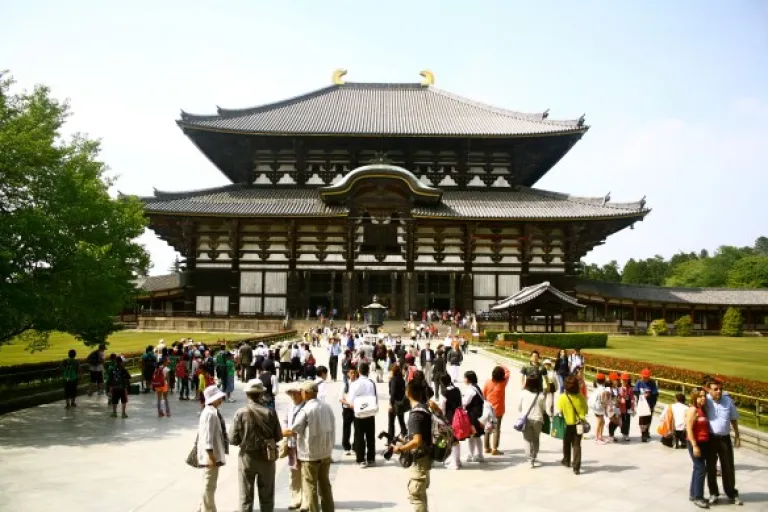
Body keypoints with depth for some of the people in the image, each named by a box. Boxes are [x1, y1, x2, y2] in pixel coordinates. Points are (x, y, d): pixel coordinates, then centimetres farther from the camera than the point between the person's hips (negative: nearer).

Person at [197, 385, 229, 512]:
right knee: (209, 485, 1)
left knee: (210, 484, 21)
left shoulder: (213, 412, 10)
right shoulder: (209, 413, -21)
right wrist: (211, 456, -23)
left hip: (215, 453, 10)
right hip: (211, 455, -10)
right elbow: (207, 436, -24)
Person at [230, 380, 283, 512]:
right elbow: (278, 436, -6)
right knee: (266, 497, 14)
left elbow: (234, 440, -10)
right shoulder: (270, 412, -12)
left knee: (246, 497, 12)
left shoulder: (240, 413, -13)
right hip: (266, 458, 0)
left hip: (246, 457, 0)